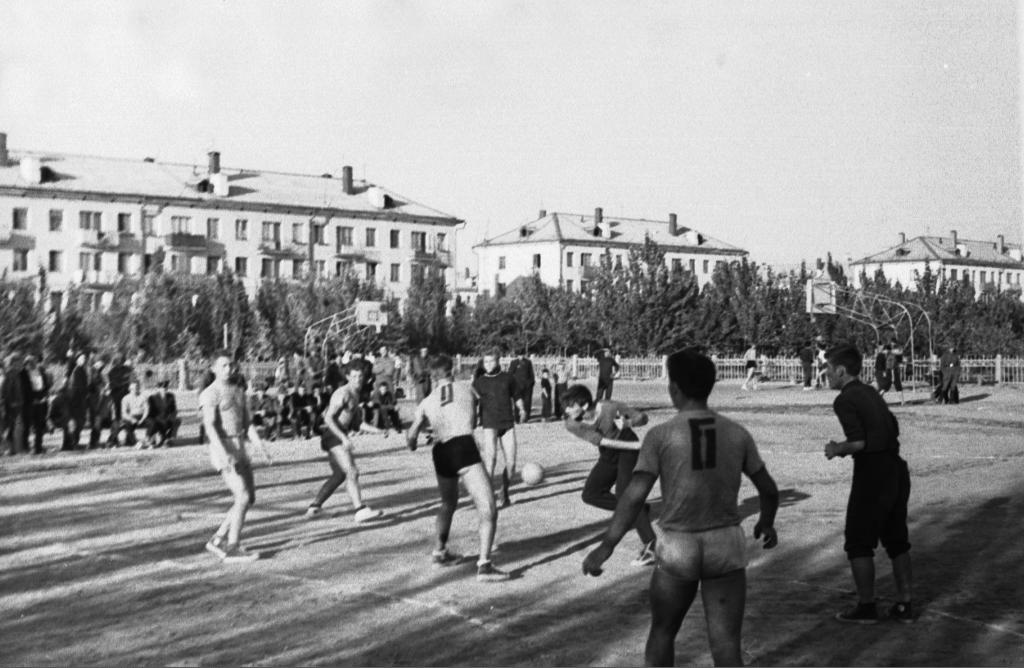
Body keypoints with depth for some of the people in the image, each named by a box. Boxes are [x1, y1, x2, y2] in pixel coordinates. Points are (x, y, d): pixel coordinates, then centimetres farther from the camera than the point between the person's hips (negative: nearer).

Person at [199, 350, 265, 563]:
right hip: (223, 451, -8)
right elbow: (210, 427, -19)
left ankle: (219, 540, 17)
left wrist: (261, 445, 1)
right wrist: (224, 454, -31)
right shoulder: (210, 394, -8)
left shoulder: (238, 392, 17)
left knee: (249, 499, 8)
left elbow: (247, 424, 15)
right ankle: (232, 549, -9)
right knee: (242, 498, -15)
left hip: (240, 451, 8)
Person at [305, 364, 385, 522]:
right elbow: (328, 418, -20)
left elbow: (356, 422, 22)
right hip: (334, 437, -10)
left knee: (339, 475, 20)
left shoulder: (355, 395, 15)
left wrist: (376, 431, 10)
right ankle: (360, 510, -25)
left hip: (341, 437, 10)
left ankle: (314, 507, 29)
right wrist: (344, 438, -27)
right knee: (352, 472, -19)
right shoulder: (342, 394, -14)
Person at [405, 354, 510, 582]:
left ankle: (440, 552, 41)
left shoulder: (427, 402, 18)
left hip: (441, 453, 4)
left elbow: (411, 436, 17)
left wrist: (412, 446, 40)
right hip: (464, 447, -4)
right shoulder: (466, 388, 17)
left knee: (448, 503, 30)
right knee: (488, 510, -8)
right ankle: (484, 565, -20)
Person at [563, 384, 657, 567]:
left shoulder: (610, 408, -26)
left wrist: (627, 423, -38)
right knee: (590, 494, -6)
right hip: (608, 456, 6)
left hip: (628, 452, -6)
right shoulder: (571, 423, -18)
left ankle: (650, 546, -19)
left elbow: (642, 417, -14)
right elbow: (596, 439, -31)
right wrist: (632, 444, -40)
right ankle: (639, 510, 5)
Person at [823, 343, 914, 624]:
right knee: (896, 540, 16)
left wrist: (837, 450, -4)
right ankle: (904, 605, 21)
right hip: (896, 468, 9)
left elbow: (858, 441, -23)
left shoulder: (845, 400, -12)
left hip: (872, 472, -8)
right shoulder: (871, 393, 15)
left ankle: (866, 606, 11)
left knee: (859, 543, 5)